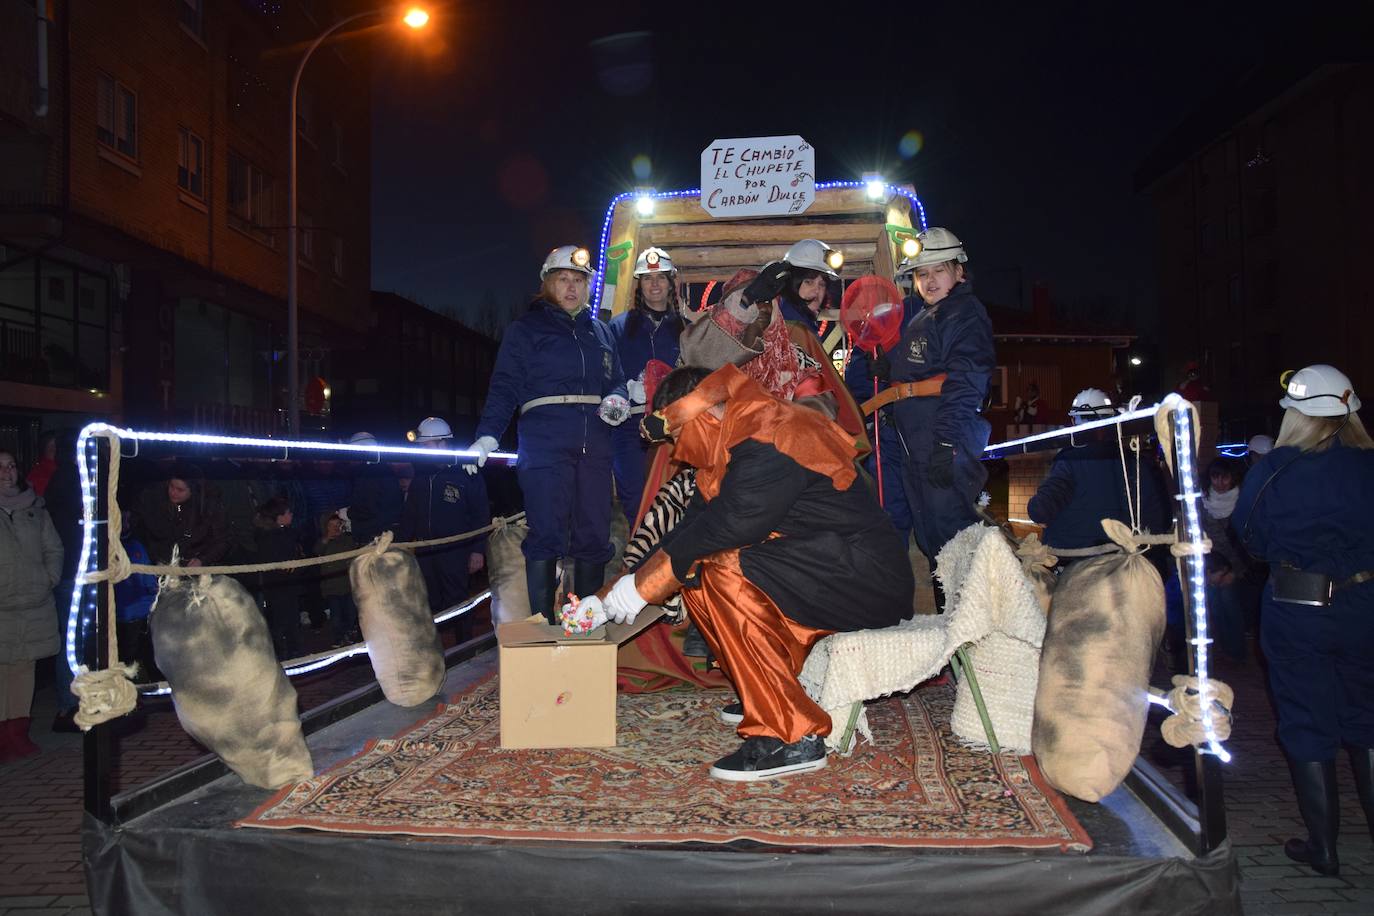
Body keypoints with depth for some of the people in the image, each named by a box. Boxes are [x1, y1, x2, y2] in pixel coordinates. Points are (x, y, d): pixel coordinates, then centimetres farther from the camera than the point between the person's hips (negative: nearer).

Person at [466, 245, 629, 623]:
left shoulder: (600, 331, 21)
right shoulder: (526, 328, 7)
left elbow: (616, 379, 23)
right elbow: (504, 386, -1)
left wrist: (617, 400, -1)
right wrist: (487, 437, -13)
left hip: (594, 443, 5)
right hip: (545, 441, -4)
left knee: (595, 535, 5)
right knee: (546, 534, -10)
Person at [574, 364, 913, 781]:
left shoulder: (770, 444, -18)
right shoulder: (733, 446, 12)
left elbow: (728, 528, -27)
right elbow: (690, 531, 12)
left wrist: (640, 587, -18)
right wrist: (607, 598, 9)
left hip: (869, 579, -10)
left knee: (727, 574, -27)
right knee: (696, 575, 9)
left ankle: (791, 736, -22)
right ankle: (777, 693, 16)